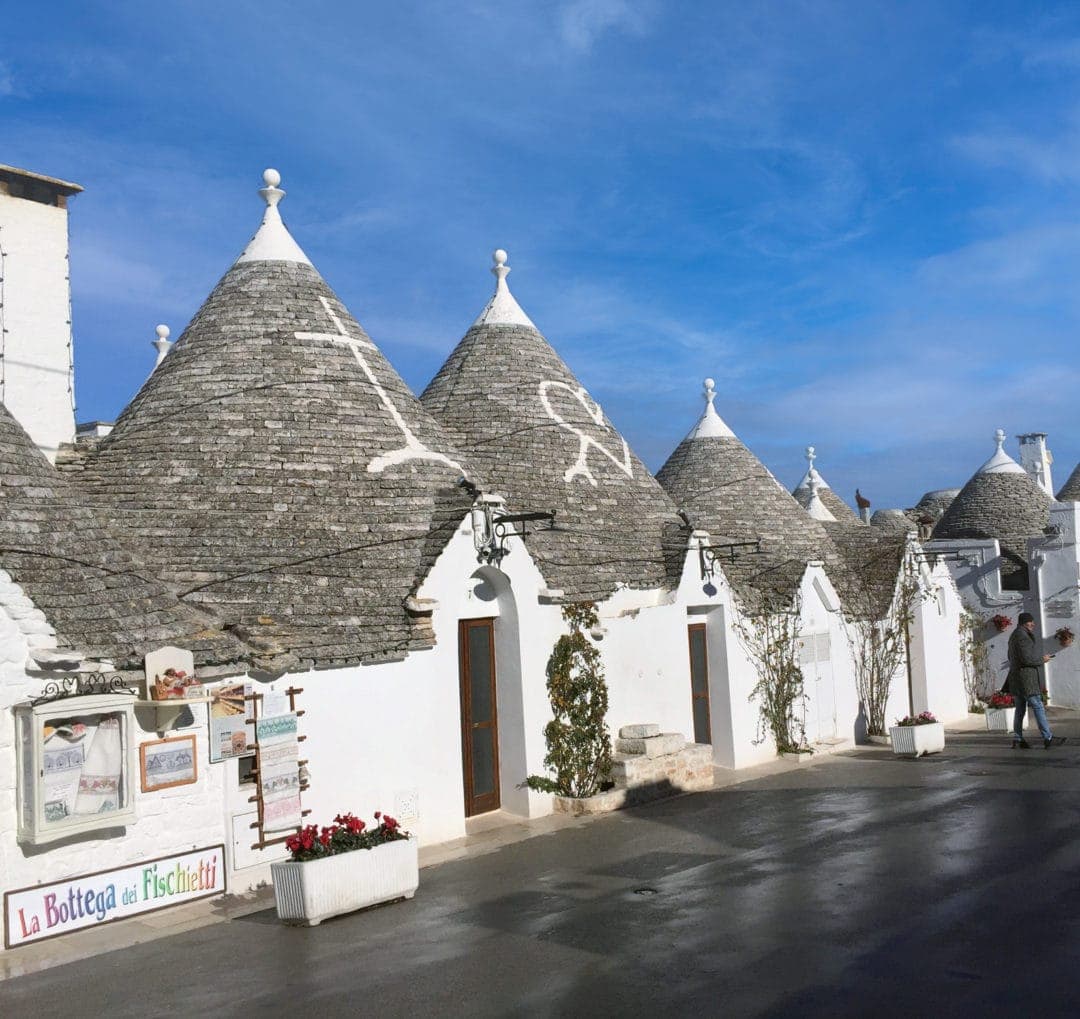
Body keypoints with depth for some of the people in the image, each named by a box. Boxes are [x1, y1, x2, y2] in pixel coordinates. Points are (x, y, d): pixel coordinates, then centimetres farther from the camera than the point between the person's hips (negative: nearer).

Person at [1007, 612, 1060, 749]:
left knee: (1020, 709, 10)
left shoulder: (1014, 636, 17)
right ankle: (1048, 739, -11)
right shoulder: (1022, 636, -15)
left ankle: (1017, 740, 10)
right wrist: (1042, 659, -6)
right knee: (1038, 707, -9)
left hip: (1016, 678, 10)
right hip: (1025, 677, -10)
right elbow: (1026, 658, -22)